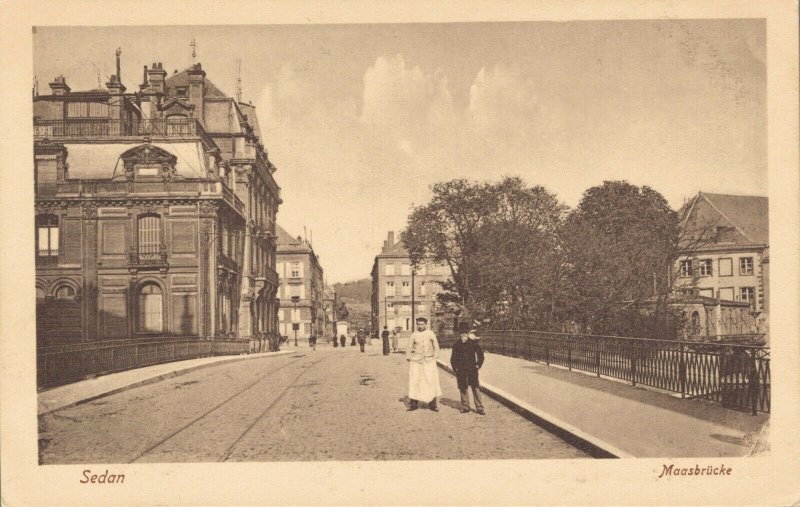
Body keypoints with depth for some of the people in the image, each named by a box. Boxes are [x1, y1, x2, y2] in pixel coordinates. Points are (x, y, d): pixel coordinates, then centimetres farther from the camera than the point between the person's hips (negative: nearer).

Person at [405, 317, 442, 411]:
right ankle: (414, 404, 6)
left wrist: (435, 356, 7)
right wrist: (408, 358, 1)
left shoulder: (430, 334, 3)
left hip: (429, 361, 0)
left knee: (431, 381, 0)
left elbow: (436, 346, 12)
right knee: (414, 381, -1)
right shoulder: (413, 335, 2)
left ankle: (432, 404, 7)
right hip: (416, 361, 0)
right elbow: (409, 348, 8)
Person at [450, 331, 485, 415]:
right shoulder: (456, 345, 5)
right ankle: (465, 407, 14)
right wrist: (455, 369, 3)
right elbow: (453, 358, 11)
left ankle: (479, 408, -1)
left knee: (476, 387, -4)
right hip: (460, 370, 2)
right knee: (463, 389, 4)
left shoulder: (474, 343, 2)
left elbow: (481, 355, 8)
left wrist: (478, 365, 0)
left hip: (472, 369, -1)